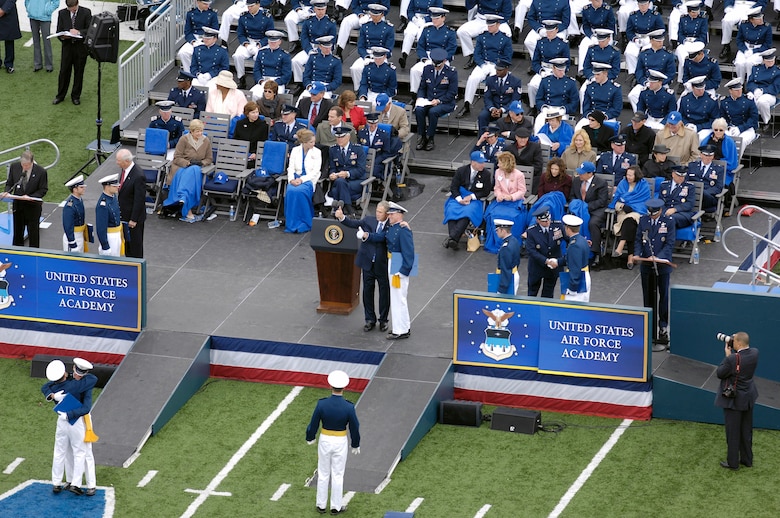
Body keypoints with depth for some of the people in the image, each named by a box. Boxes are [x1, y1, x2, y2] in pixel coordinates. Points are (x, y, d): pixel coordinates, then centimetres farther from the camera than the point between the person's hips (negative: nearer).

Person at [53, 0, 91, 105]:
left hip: (80, 47, -1)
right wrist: (62, 37, -18)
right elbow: (59, 31, 4)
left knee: (79, 72, 7)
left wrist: (79, 32, -25)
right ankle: (60, 96, 18)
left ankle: (75, 96, 21)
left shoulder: (86, 13, -5)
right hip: (67, 46, 1)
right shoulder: (62, 13, 1)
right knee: (64, 71, 5)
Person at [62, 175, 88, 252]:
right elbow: (68, 226, -24)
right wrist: (72, 243, -23)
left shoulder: (79, 200, 6)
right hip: (72, 237, -9)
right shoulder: (70, 205, -24)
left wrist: (84, 236, 21)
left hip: (80, 236, 9)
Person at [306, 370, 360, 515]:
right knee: (337, 475, 12)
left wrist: (310, 438, 14)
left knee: (323, 474, 16)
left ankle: (321, 505, 25)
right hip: (340, 442, -1)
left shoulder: (322, 404, -18)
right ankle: (336, 507, 22)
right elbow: (354, 428, -8)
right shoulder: (348, 407, -20)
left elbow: (314, 424, -6)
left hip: (325, 441, 1)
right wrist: (356, 445, 9)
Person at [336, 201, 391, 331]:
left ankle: (383, 320, 23)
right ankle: (370, 319, 23)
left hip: (383, 265, -3)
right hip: (368, 263, 3)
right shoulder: (369, 220, 2)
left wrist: (367, 236, -29)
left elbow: (382, 237, -20)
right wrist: (342, 217, -15)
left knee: (384, 293, 8)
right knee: (367, 291, 10)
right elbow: (354, 224, -1)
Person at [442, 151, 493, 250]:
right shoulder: (461, 170, 2)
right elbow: (453, 187, 2)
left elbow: (486, 192, 0)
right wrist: (459, 199, -15)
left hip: (475, 200, -2)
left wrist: (471, 197, -13)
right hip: (459, 197, 2)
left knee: (468, 212, -34)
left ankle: (452, 238, -46)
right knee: (451, 210, -29)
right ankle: (454, 241, -41)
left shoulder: (486, 174, 0)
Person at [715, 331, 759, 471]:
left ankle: (732, 462, 19)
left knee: (733, 432, 8)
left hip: (734, 400, -7)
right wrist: (732, 354, -5)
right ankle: (747, 459, 32)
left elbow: (719, 373, -16)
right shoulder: (754, 353, -11)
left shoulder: (732, 359, -30)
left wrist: (727, 355, -10)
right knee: (746, 430, 20)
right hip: (748, 398, 7)